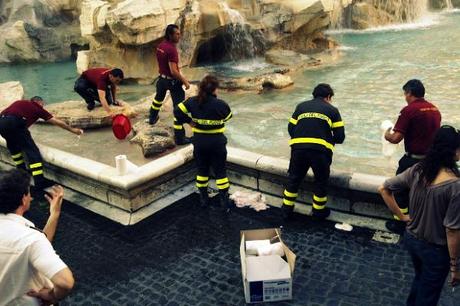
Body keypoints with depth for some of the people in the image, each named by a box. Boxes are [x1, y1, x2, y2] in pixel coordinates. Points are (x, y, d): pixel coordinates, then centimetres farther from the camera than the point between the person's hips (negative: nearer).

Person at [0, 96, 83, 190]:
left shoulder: (20, 103, 32)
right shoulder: (37, 107, 19)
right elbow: (57, 122, 24)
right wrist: (73, 130, 35)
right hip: (14, 123, -6)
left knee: (13, 145, 32)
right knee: (32, 150, 1)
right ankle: (40, 182, -1)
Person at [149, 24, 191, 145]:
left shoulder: (160, 46, 0)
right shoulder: (171, 49, -27)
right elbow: (174, 71, -29)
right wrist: (185, 81, -18)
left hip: (162, 78, 9)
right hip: (172, 81, -9)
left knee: (159, 97, 35)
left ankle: (152, 118, 60)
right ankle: (180, 137, -4)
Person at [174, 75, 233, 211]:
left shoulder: (192, 102, -8)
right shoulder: (220, 104, -17)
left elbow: (177, 111, -6)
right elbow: (228, 116, 2)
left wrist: (188, 121, 6)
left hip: (199, 142, 3)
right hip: (217, 142, -3)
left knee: (202, 170, 19)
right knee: (220, 171, 9)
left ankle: (203, 198, 27)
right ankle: (224, 200, 15)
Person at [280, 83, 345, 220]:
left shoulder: (301, 106, 19)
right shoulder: (332, 110, 13)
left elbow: (291, 128, 15)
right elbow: (340, 137, 9)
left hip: (298, 148, 2)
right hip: (320, 150, -2)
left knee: (294, 178, 21)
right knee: (321, 180, 21)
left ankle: (287, 209, 31)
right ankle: (318, 211, 33)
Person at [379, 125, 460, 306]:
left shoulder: (417, 170, -12)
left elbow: (383, 189, -4)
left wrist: (401, 216, 3)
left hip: (411, 239, 6)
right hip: (436, 250, -5)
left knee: (420, 280, 33)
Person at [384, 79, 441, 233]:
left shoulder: (409, 110, -16)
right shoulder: (435, 110, 6)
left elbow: (396, 138, -19)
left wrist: (387, 135, 1)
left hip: (413, 159, -6)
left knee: (401, 190, 11)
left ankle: (399, 223, 21)